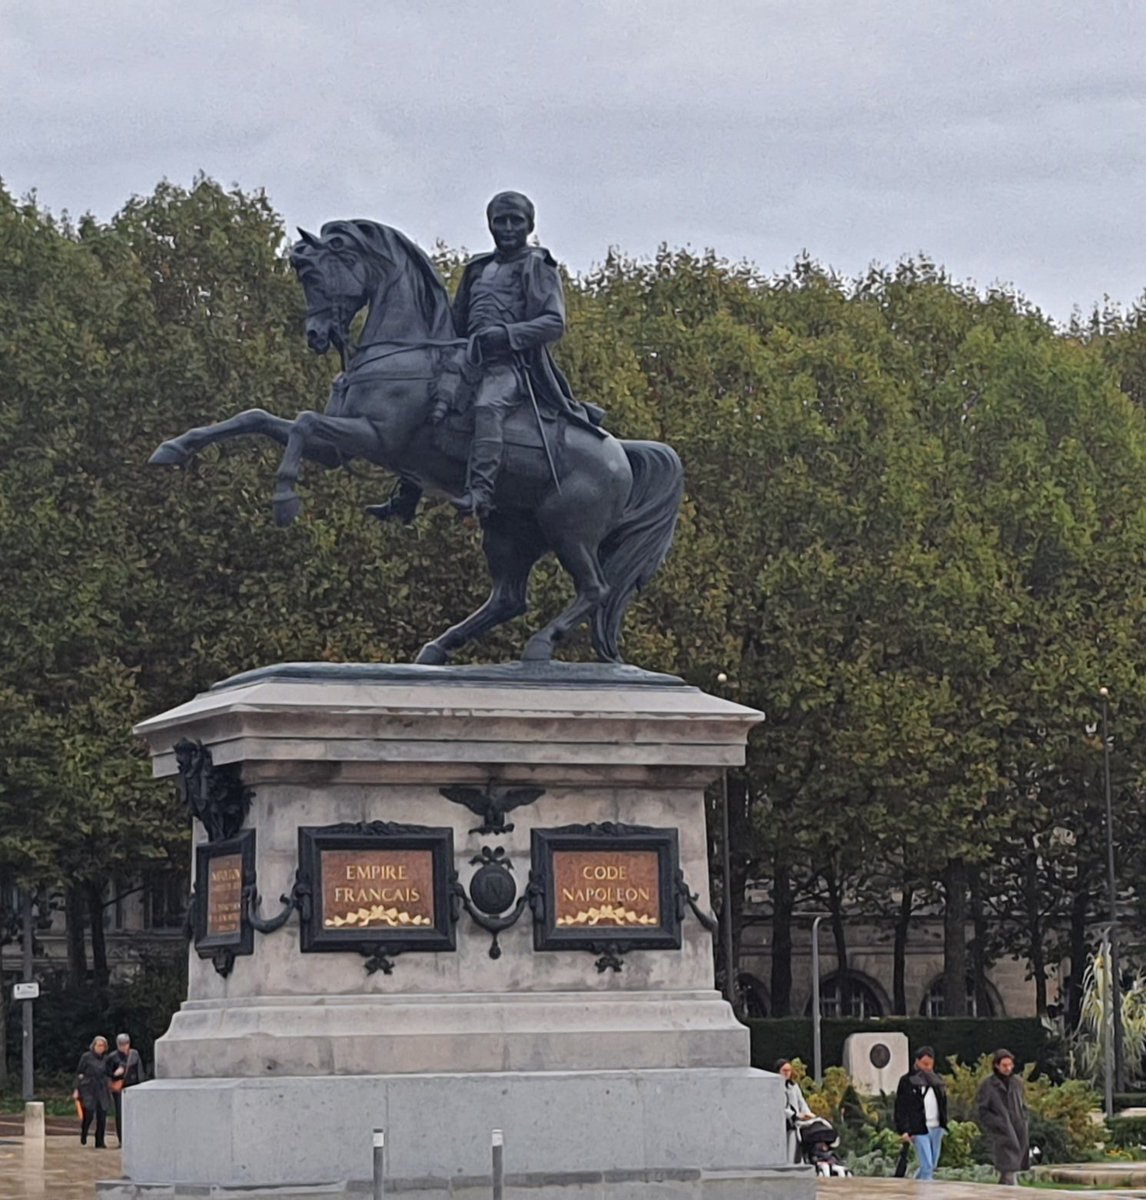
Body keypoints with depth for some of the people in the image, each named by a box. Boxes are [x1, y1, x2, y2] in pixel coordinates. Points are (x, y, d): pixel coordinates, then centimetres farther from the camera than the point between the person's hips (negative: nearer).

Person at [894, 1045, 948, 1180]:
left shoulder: (936, 1080, 13)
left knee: (932, 1166, 12)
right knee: (927, 1166, -12)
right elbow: (901, 1108, -6)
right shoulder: (907, 1082, -3)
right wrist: (904, 1131, -14)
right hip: (919, 1130, -6)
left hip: (936, 1129, 6)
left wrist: (944, 1125, 12)